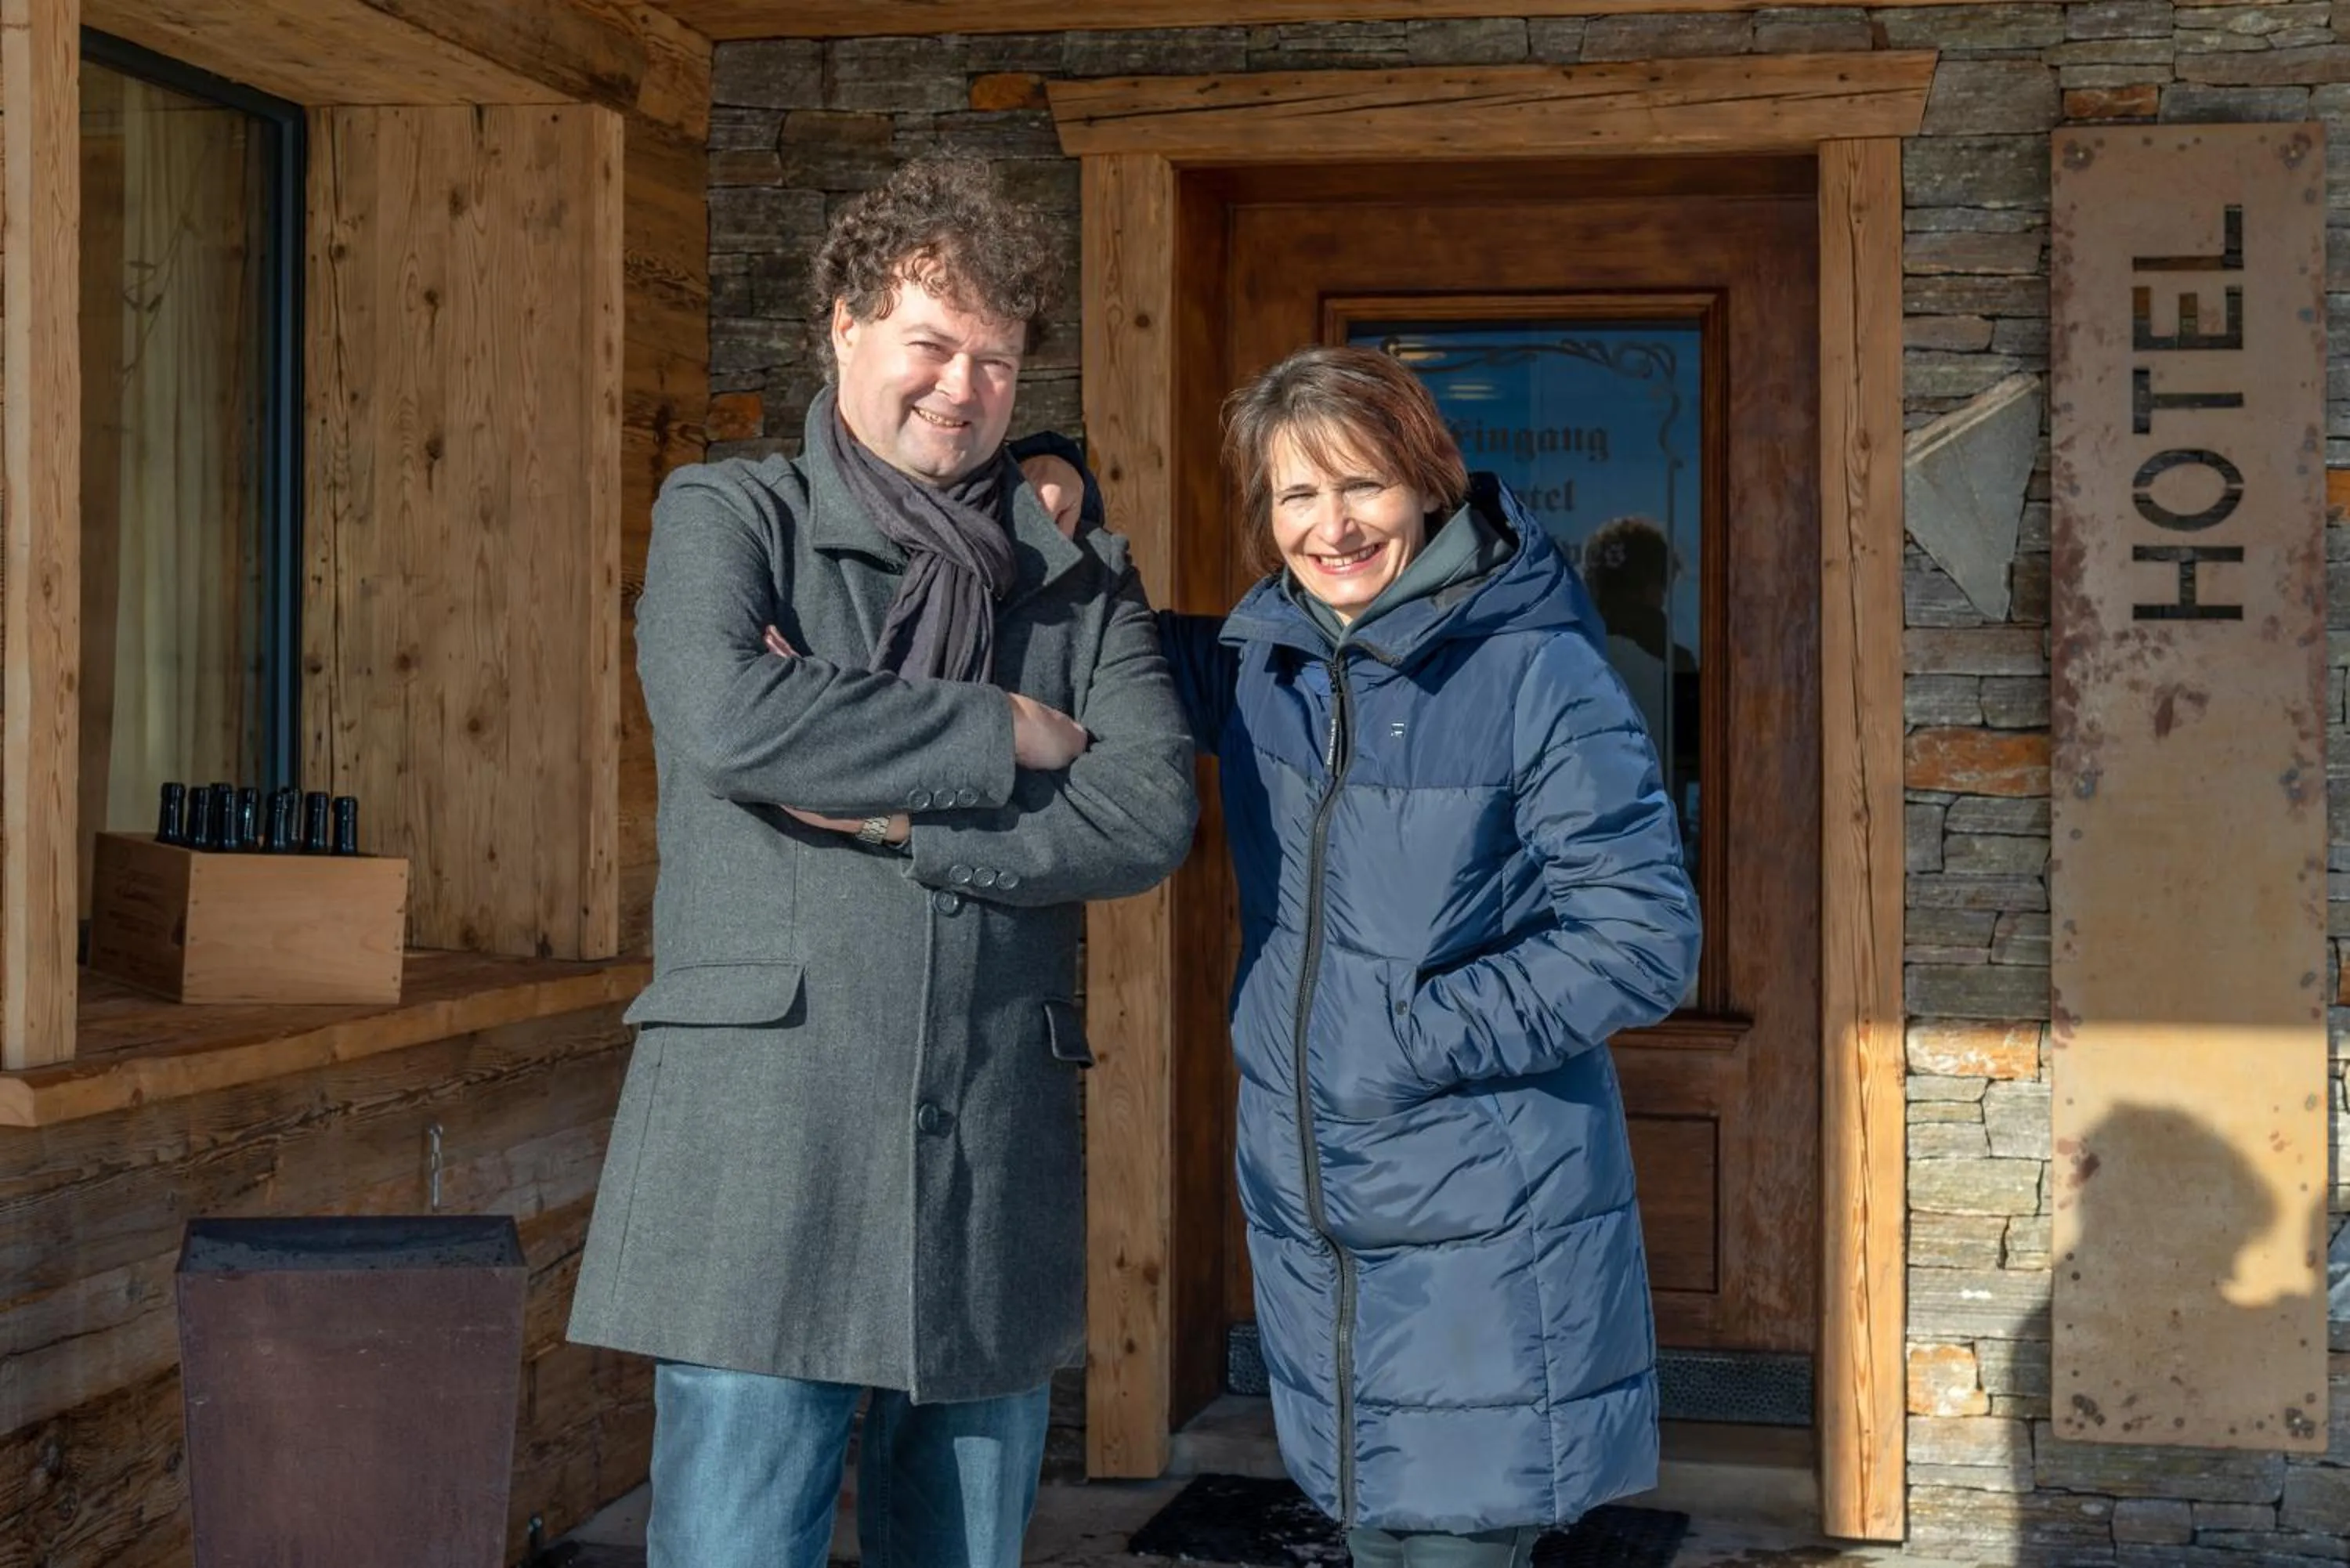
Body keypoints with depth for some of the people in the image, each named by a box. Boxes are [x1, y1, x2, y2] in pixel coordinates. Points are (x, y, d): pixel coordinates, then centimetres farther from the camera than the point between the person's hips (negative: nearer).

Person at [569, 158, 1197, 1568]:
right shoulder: (728, 517, 7)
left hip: (996, 1169, 3)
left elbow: (1152, 815, -3)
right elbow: (728, 717, -15)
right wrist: (1002, 734, -7)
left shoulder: (1083, 578, 13)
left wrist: (889, 815, -10)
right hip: (762, 1137, -3)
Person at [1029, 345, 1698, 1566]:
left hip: (1486, 1228, -5)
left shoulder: (1539, 673, -13)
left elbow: (1644, 938, -14)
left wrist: (1425, 1031, -16)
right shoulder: (1259, 654, 4)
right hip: (1308, 1214, 6)